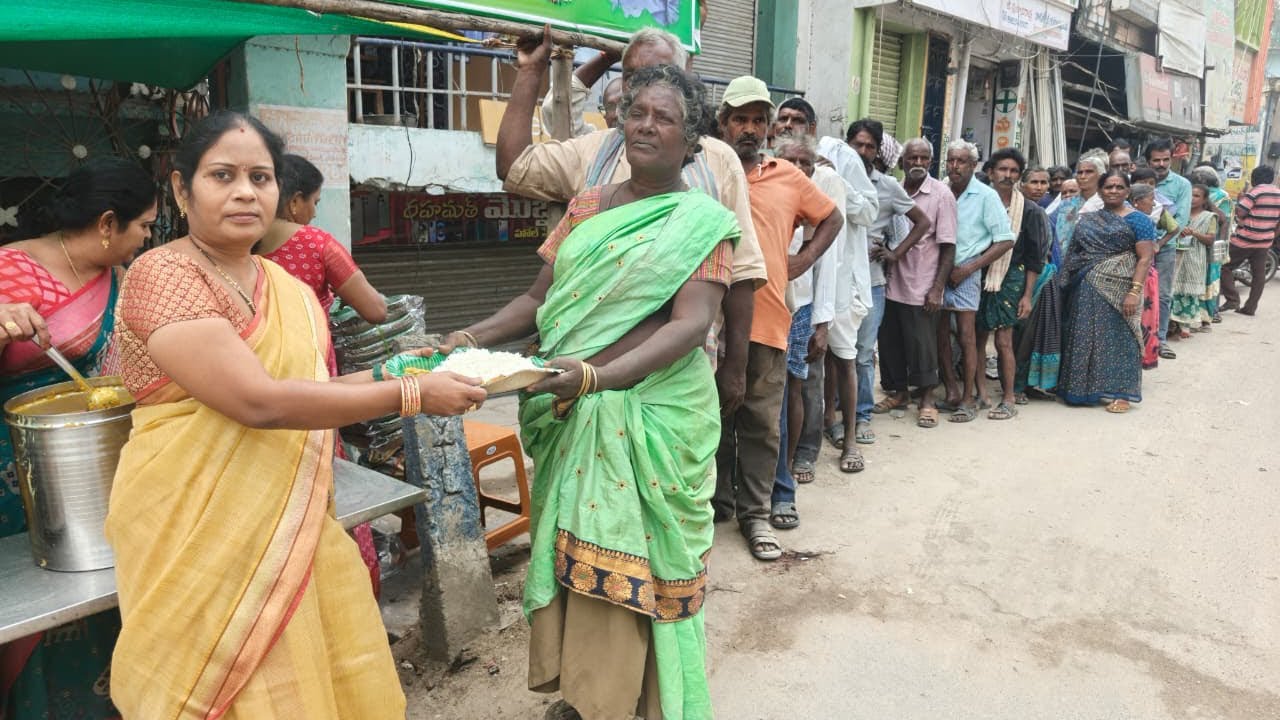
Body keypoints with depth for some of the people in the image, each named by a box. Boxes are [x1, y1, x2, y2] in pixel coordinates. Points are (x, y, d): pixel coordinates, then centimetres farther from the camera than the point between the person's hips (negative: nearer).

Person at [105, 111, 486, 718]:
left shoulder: (289, 290, 9)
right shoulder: (161, 274, -14)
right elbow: (258, 401, -25)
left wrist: (392, 371, 3)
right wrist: (410, 395, -21)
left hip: (295, 528, 7)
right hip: (201, 535, -6)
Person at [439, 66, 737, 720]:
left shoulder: (702, 221, -3)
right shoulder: (587, 206, 11)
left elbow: (691, 323, -16)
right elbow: (540, 297, 11)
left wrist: (596, 375, -30)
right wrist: (476, 337, -7)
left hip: (654, 414, -4)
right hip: (572, 416, 5)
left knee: (636, 562, 3)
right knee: (575, 554, 12)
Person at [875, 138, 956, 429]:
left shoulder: (941, 194, -6)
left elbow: (948, 246, -8)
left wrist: (938, 288, -13)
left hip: (922, 287, -4)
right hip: (892, 283, 4)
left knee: (922, 345, 3)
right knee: (889, 341, 11)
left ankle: (927, 399, 18)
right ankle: (898, 391, 29)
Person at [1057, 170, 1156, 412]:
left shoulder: (1137, 220, -1)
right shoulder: (1087, 220, 14)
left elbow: (1145, 258, -9)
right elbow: (1074, 254, 15)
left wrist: (1135, 291, -19)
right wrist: (1068, 284, 5)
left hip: (1117, 290, -5)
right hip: (1087, 291, 5)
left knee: (1118, 336, -1)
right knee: (1085, 337, 8)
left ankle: (1121, 393, 5)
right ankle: (1083, 388, 18)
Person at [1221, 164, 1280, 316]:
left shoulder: (1255, 192, -13)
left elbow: (1240, 213, -18)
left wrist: (1239, 200, -1)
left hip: (1244, 240, -7)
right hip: (1265, 242, 7)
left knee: (1226, 267, 3)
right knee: (1258, 274, 9)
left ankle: (1232, 300, -8)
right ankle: (1250, 307, 11)